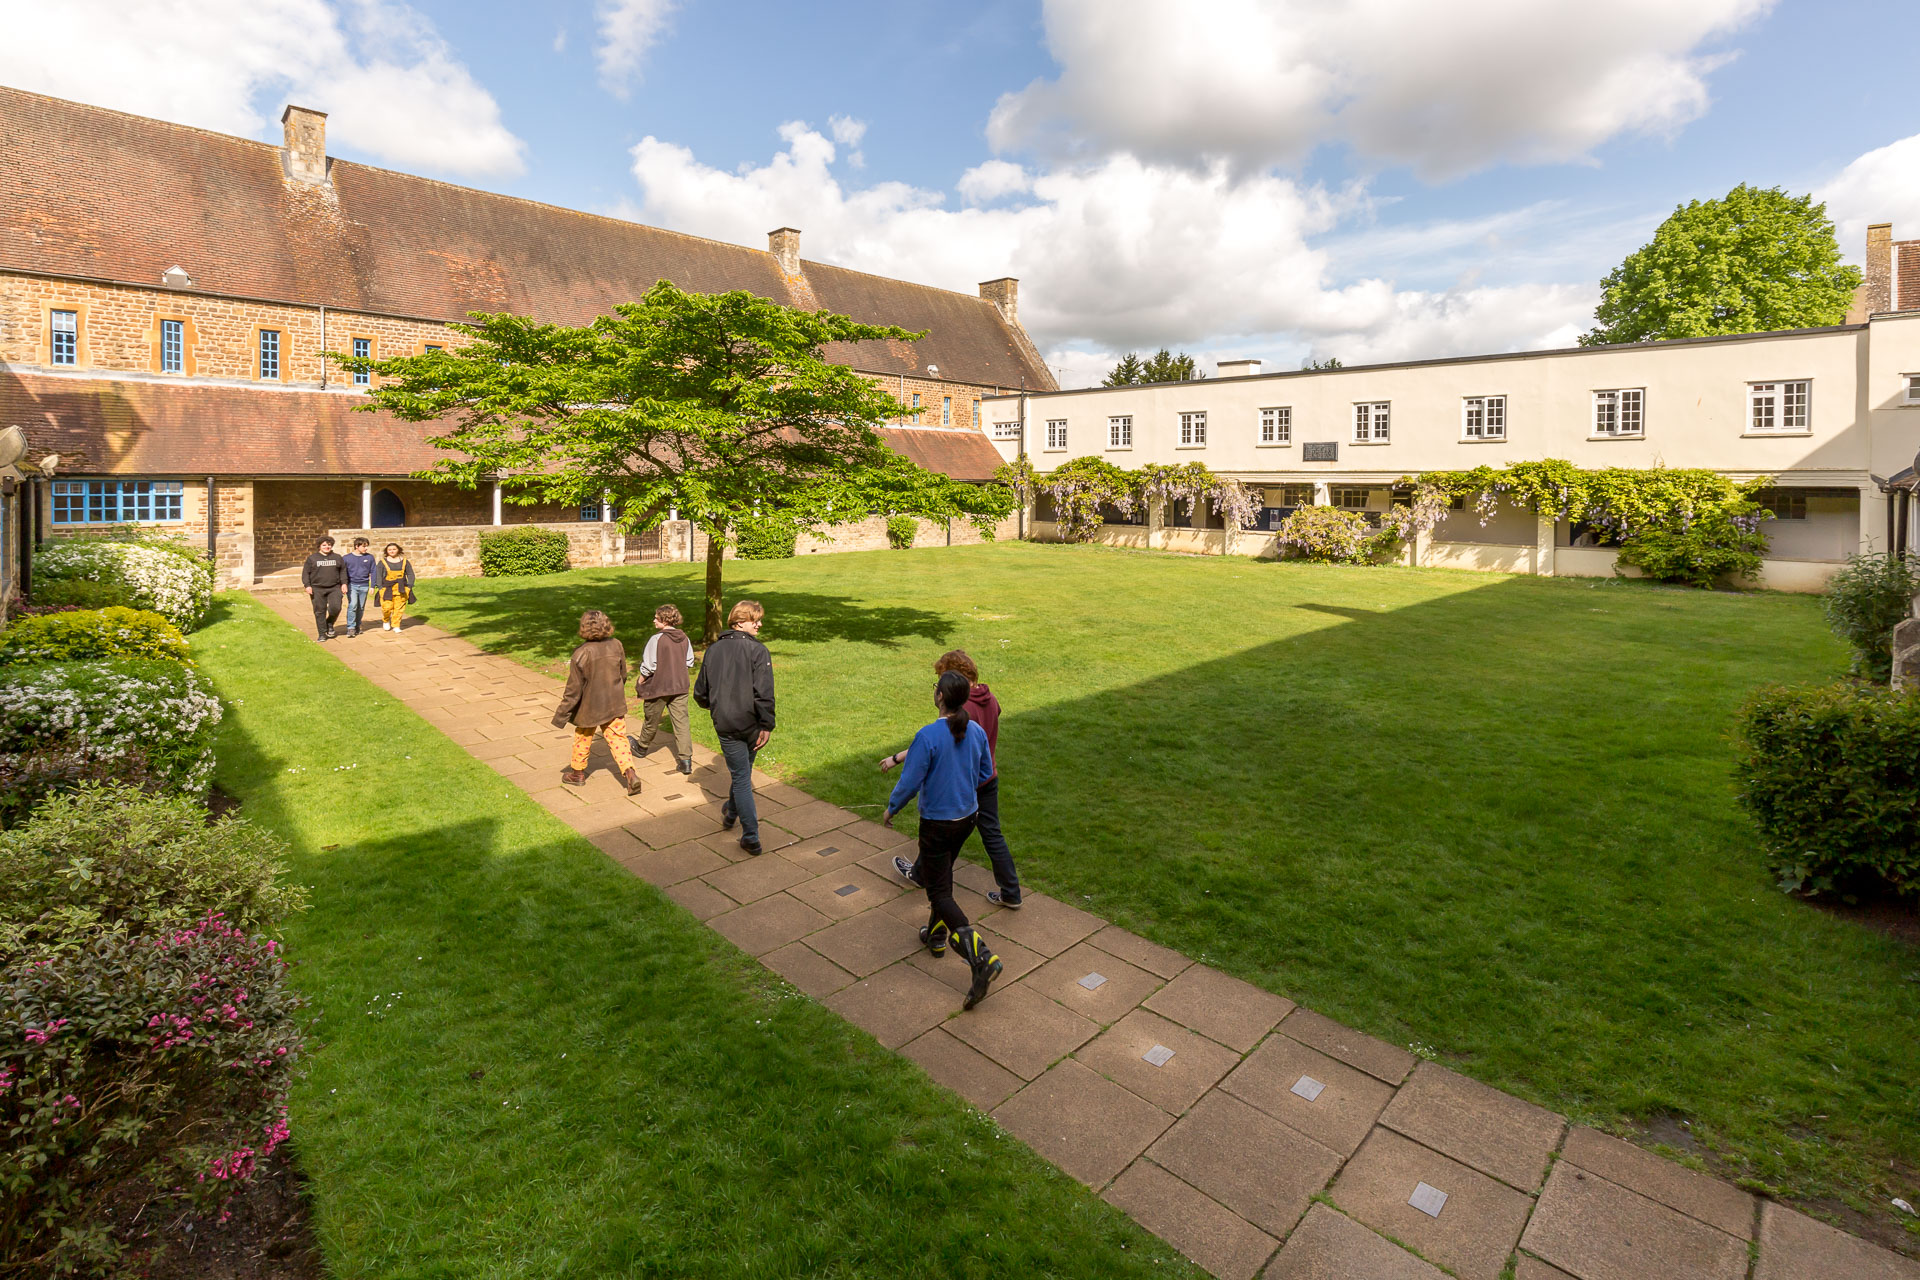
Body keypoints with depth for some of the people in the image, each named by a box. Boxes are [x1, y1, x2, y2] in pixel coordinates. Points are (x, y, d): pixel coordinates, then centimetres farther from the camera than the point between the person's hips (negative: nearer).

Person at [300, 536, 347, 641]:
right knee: (319, 611, 0)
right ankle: (322, 634, 7)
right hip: (317, 589, -1)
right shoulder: (312, 558, 5)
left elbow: (343, 571, 16)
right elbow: (305, 573, 4)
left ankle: (330, 624, 14)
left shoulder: (337, 558, 12)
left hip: (334, 588, 1)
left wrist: (344, 583, 4)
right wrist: (307, 585, -7)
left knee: (335, 607, -16)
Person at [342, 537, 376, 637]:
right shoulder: (346, 558, 2)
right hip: (351, 585, -2)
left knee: (361, 608, 7)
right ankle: (351, 628, -12)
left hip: (364, 586, 2)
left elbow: (372, 572, 9)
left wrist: (372, 586, 5)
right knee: (352, 605, -15)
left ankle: (357, 627, 21)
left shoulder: (370, 557, 5)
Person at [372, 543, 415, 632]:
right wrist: (380, 588, -5)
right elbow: (378, 576, 5)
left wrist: (409, 587, 2)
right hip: (387, 589, -1)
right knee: (387, 607, -9)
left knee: (399, 608, -2)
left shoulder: (405, 562, 10)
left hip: (401, 590, 1)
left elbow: (411, 574, 12)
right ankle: (386, 621, 19)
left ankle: (396, 626, 9)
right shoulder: (382, 562, 5)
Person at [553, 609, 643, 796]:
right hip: (615, 705, 3)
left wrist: (561, 716, -7)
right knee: (618, 738, 7)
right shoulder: (616, 646, -8)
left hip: (589, 707, -3)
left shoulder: (581, 654, -21)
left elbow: (573, 690, -17)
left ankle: (577, 773, 37)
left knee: (583, 738, 19)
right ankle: (630, 774, -8)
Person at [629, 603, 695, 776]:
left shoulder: (656, 639, -17)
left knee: (651, 721, 17)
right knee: (681, 722, 3)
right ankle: (686, 759, -3)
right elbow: (689, 663, 7)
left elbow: (647, 667, -14)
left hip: (658, 687, -4)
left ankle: (642, 747, 41)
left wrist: (639, 684, 0)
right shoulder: (684, 638, -1)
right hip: (679, 687, 4)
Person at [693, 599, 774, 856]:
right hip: (751, 724, -2)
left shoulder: (713, 650, 5)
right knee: (743, 773, 22)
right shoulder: (758, 650, -10)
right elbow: (763, 692, -19)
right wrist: (766, 726, -15)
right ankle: (730, 814, 44)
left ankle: (751, 837, 1)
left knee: (741, 777, 6)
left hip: (725, 725, 2)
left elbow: (700, 692, 12)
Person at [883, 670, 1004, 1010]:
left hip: (936, 823, -7)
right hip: (967, 816, 7)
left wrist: (891, 809, -1)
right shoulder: (977, 732, -5)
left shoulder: (929, 736, -24)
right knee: (942, 876, 28)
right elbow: (986, 773, 8)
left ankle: (981, 958, -14)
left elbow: (910, 782, -19)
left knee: (939, 892, 0)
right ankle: (936, 936, 43)